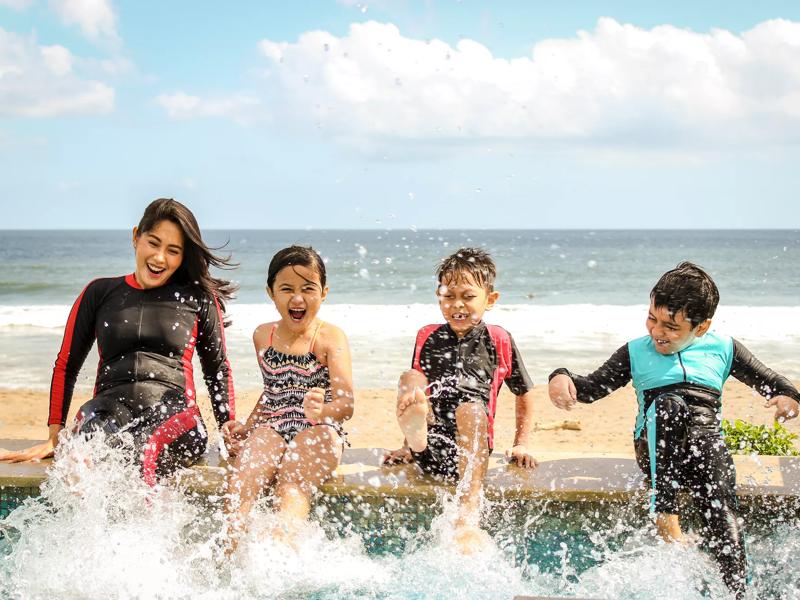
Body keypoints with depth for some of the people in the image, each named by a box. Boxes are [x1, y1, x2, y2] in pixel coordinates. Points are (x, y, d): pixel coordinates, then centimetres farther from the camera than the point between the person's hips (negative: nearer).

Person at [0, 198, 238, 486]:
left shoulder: (199, 298, 15)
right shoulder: (100, 292, 18)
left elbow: (218, 369, 23)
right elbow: (66, 365, 21)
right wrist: (54, 437, 16)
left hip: (173, 414, -1)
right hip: (109, 411, 1)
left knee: (145, 455, -39)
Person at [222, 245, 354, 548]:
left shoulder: (330, 337, -3)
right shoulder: (263, 336, 14)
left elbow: (346, 403, -14)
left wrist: (322, 411, -37)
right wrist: (247, 424, 14)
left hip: (318, 432, -4)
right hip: (271, 427, 4)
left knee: (291, 489, -33)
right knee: (240, 479, -27)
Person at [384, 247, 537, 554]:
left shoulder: (499, 341, 9)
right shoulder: (428, 338, 15)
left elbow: (525, 394, 19)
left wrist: (522, 445, 14)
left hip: (471, 447, -2)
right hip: (429, 448, 2)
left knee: (471, 408, -34)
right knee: (409, 378, -15)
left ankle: (468, 521, -46)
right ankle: (415, 437, -51)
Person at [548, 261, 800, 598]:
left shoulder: (722, 349, 18)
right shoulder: (636, 352, 19)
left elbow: (770, 381, 22)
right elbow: (592, 388, 16)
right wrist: (562, 378, -6)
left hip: (706, 438, 0)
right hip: (655, 446, 0)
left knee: (720, 509, -30)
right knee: (667, 405, -34)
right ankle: (667, 524, -37)